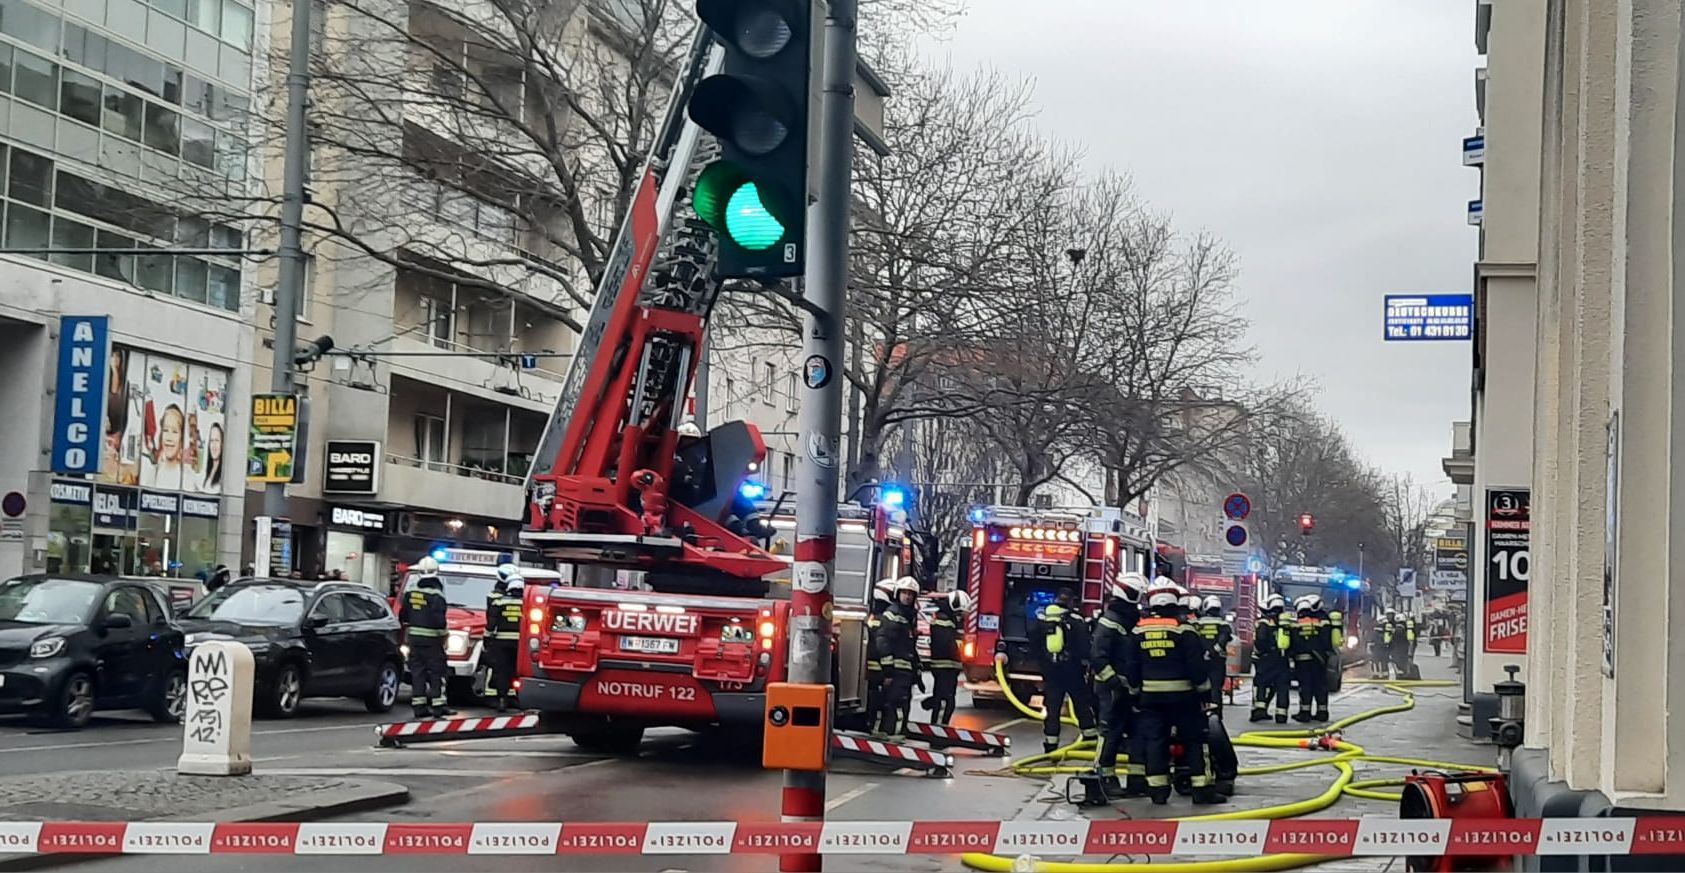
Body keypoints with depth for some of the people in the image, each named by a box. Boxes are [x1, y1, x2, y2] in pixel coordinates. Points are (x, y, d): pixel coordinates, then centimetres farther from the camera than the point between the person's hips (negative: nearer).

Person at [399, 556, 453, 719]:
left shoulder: (410, 593, 5)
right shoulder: (436, 595, -14)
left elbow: (402, 615, 11)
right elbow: (438, 618, -20)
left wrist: (406, 631, 26)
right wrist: (444, 635, -9)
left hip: (414, 638, 5)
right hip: (432, 639, -5)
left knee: (417, 672, 9)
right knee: (436, 672, 0)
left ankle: (419, 706, 8)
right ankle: (438, 706, -3)